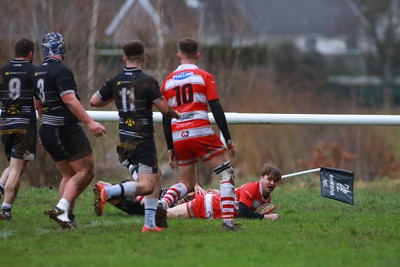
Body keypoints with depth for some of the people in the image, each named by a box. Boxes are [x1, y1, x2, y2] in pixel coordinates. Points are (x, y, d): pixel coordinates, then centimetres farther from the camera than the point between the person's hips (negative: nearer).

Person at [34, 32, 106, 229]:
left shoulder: (39, 73, 13)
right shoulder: (61, 71, -14)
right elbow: (70, 100, -23)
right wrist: (90, 122, -24)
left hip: (47, 130, 9)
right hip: (66, 130, -9)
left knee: (68, 175, 14)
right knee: (85, 171, -6)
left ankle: (67, 216, 4)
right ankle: (62, 209, -20)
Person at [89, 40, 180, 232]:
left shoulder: (115, 82, 2)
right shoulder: (148, 82, -12)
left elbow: (94, 101, 8)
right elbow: (164, 109, -12)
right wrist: (175, 114, 9)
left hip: (125, 139, 7)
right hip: (143, 140, -7)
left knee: (156, 176, 20)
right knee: (147, 186, -9)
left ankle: (150, 223, 15)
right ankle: (107, 191, -28)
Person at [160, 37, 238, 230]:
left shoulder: (168, 81, 14)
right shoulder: (204, 77, 2)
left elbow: (165, 118, 13)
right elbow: (216, 109, -4)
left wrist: (170, 148, 18)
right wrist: (228, 139, 0)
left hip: (178, 138, 5)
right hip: (201, 133, -5)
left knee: (186, 184, 17)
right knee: (227, 174, 5)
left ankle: (163, 204, -10)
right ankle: (228, 220, -8)